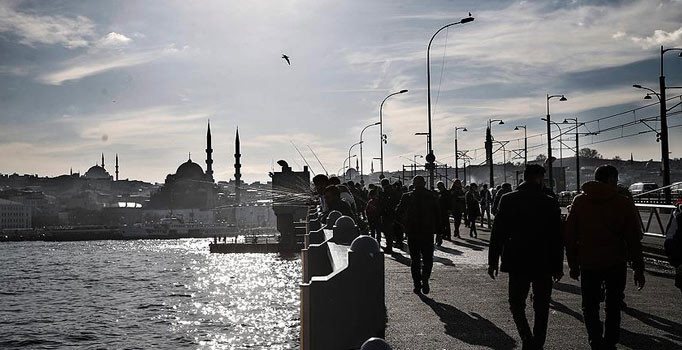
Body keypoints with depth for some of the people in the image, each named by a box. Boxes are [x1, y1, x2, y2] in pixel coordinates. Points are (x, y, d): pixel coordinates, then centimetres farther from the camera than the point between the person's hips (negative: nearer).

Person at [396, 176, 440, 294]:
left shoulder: (407, 197, -3)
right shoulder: (432, 197, -1)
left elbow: (398, 212, 0)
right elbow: (438, 214, 0)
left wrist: (406, 224, 12)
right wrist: (435, 229, 9)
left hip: (412, 232, 0)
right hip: (428, 232, 0)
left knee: (415, 259, 9)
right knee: (427, 258, 9)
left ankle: (417, 284, 7)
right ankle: (425, 279, -12)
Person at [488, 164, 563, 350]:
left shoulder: (508, 200, -4)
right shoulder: (550, 203, -5)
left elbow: (497, 233, -3)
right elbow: (557, 238, -2)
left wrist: (492, 261, 3)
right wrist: (558, 267, 6)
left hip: (517, 263, 0)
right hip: (544, 265, 0)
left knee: (516, 304, 11)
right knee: (541, 308, 12)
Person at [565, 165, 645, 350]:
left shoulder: (579, 201, 0)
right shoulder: (624, 203, -5)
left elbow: (570, 235, 1)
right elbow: (634, 239, -3)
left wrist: (573, 264, 6)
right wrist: (638, 269, 3)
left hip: (588, 264, 1)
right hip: (616, 264, -1)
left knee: (590, 306, 11)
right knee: (613, 306, 15)